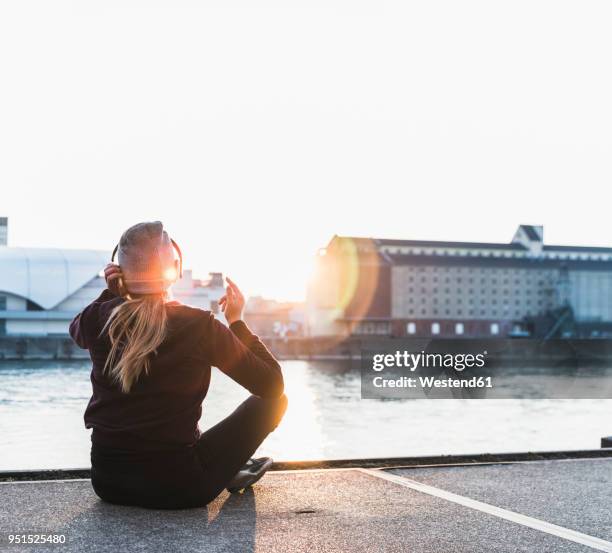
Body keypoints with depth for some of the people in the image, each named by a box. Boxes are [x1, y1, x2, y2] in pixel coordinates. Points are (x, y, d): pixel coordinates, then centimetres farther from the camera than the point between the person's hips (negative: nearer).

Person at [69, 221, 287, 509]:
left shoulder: (99, 319, -6)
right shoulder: (199, 326, -16)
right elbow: (273, 385, -7)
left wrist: (110, 294, 5)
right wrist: (236, 321, 1)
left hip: (107, 482, 4)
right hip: (177, 487, -3)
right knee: (274, 399, 12)